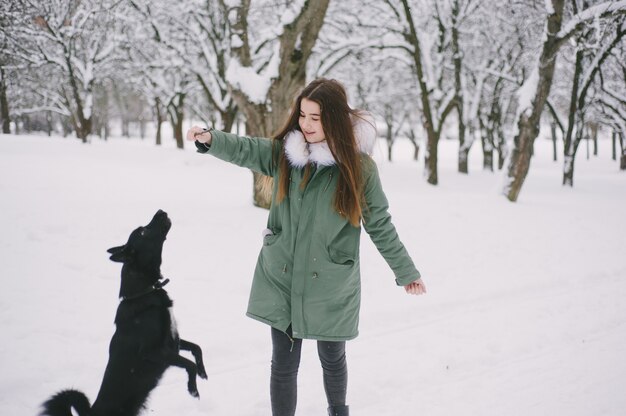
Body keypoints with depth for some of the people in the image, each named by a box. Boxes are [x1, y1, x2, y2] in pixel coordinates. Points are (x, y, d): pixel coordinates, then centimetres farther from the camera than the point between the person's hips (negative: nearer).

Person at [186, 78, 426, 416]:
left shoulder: (358, 165, -7)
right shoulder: (284, 152, 0)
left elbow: (380, 225, 0)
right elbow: (245, 150, -10)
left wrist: (406, 271, 5)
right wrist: (210, 139, -30)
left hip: (331, 285, -1)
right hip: (281, 279, 1)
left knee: (332, 358, 16)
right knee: (283, 364, 5)